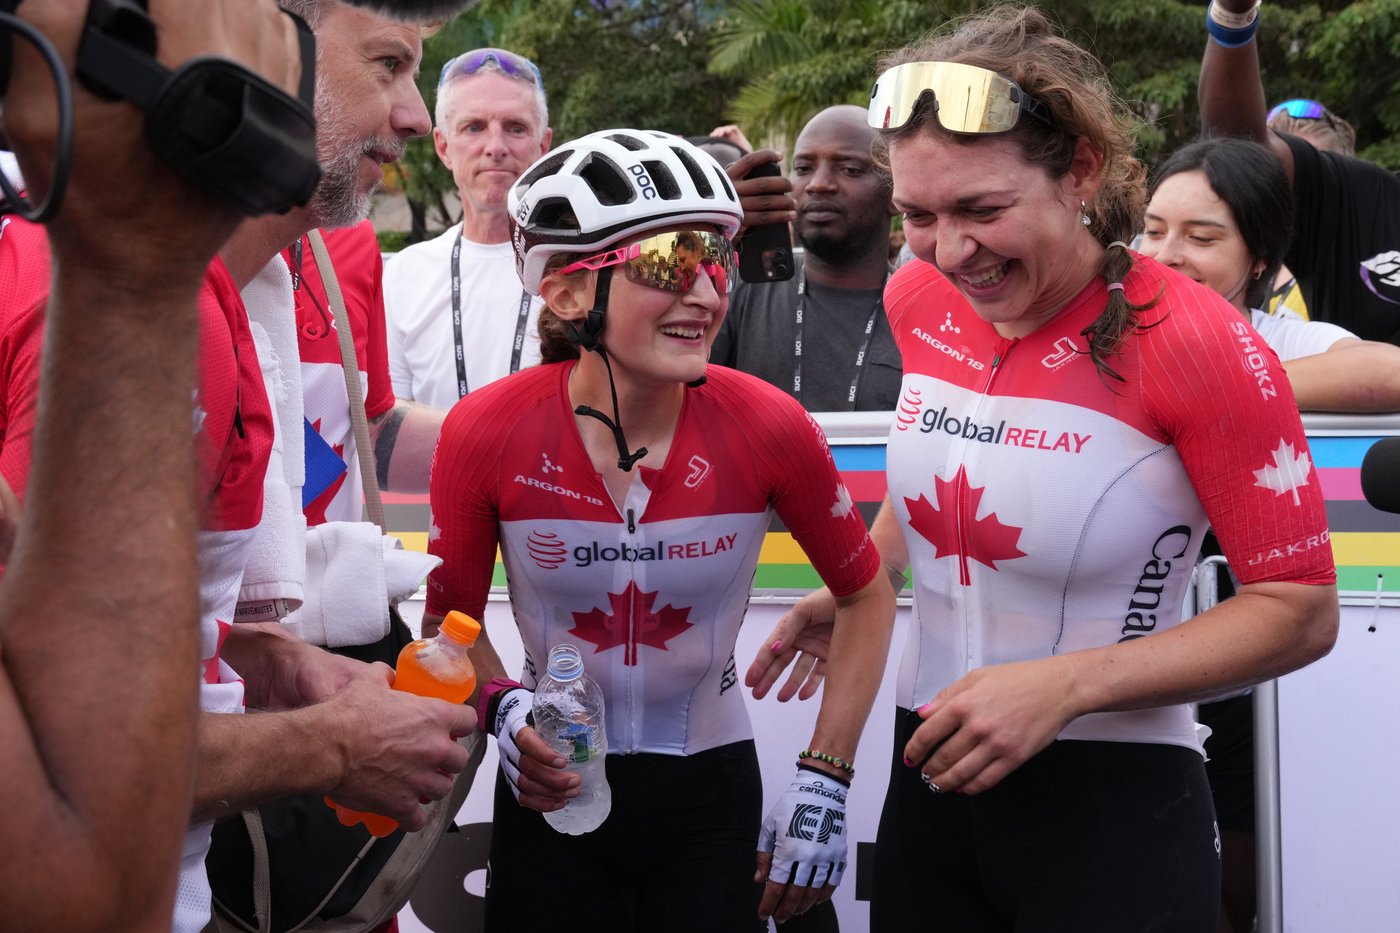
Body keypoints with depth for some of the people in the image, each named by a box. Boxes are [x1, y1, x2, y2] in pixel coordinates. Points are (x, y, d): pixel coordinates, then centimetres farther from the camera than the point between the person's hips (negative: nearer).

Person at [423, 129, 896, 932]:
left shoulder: (767, 428, -16)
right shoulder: (486, 432, -16)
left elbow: (866, 596, 0)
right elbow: (451, 619, 1)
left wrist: (825, 781, -3)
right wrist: (504, 710, -18)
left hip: (710, 799, 0)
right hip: (552, 794, 0)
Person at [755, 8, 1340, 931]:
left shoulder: (1194, 341, -18)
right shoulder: (919, 301, 1)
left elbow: (1301, 611, -15)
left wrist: (1061, 688, -22)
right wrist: (855, 589, 14)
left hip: (1113, 807, -5)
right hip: (930, 779, 6)